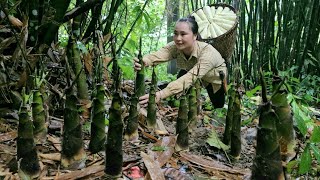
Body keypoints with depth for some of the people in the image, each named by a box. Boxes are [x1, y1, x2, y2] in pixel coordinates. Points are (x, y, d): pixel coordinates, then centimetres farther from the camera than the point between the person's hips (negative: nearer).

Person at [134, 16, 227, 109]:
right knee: (182, 75, -24)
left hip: (216, 78, -3)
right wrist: (143, 61, -73)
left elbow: (191, 78, -56)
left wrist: (160, 95, -68)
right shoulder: (175, 46, -29)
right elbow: (157, 56, -49)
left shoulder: (207, 52, -42)